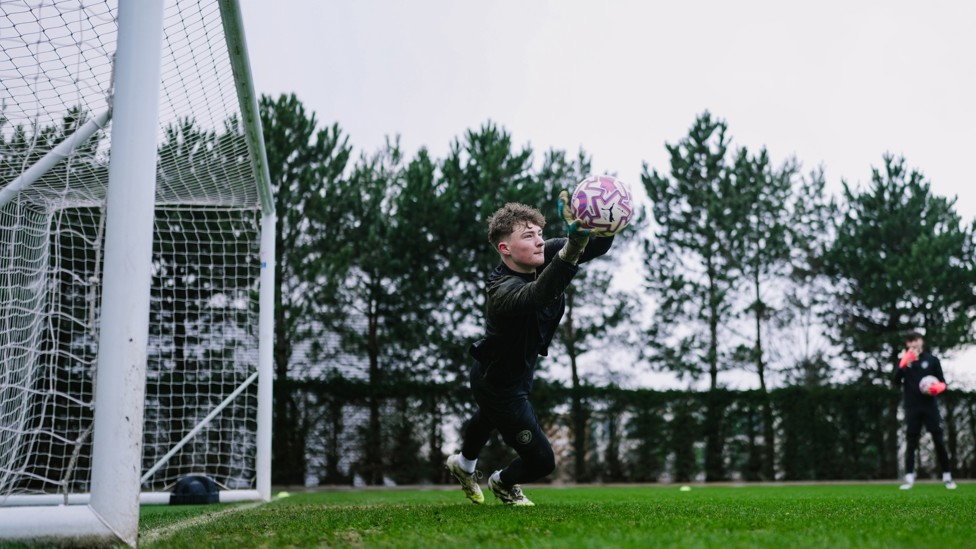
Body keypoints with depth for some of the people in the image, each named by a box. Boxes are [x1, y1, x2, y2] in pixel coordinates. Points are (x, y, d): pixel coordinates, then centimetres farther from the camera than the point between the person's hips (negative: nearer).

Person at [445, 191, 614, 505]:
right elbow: (538, 295, -65)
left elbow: (599, 247, -24)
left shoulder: (543, 257, -20)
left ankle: (464, 465, 70)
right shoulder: (504, 291, -42)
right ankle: (503, 483, 37)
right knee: (541, 460, 1)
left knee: (489, 418, 37)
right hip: (499, 385, -9)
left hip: (517, 370, 9)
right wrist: (573, 246, -81)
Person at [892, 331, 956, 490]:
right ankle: (909, 478, -3)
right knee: (911, 442, -1)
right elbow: (896, 382, -3)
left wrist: (940, 386, -16)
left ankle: (947, 477, 6)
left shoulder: (932, 359, 6)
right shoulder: (904, 360, 8)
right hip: (912, 407, 1)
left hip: (930, 406, -1)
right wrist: (903, 365, -17)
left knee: (939, 441, -1)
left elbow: (942, 381, 8)